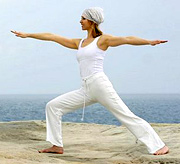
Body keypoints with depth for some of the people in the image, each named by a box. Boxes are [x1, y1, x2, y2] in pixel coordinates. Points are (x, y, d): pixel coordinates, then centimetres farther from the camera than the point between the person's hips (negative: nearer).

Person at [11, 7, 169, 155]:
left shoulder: (102, 39, 2)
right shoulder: (79, 43, 20)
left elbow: (127, 39, -13)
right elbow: (52, 37, 24)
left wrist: (149, 41, -27)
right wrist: (28, 35, 28)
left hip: (100, 85, -7)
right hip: (86, 90, 7)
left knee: (127, 116, -11)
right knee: (52, 106, 3)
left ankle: (160, 146, -8)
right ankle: (57, 145, 5)